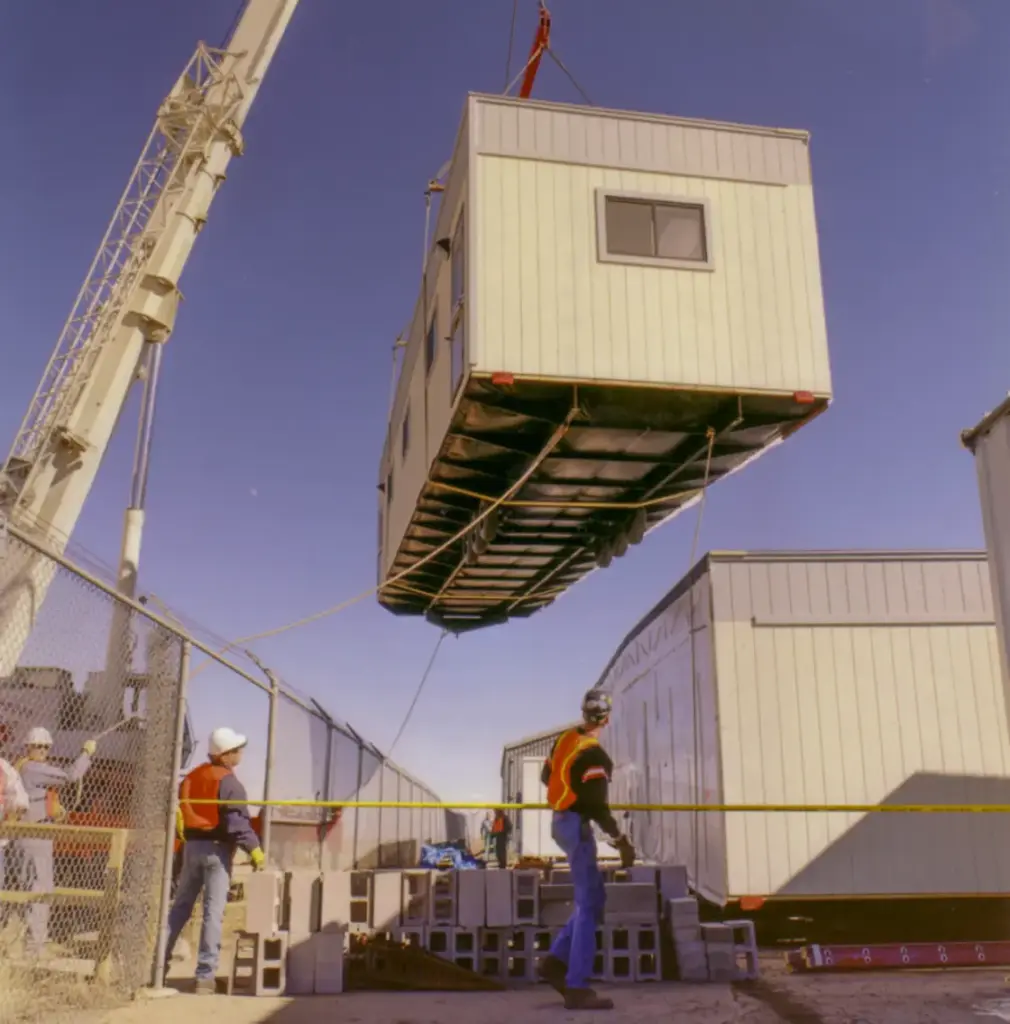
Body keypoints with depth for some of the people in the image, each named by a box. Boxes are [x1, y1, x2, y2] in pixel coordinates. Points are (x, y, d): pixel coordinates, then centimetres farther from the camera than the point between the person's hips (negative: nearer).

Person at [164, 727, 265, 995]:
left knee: (180, 906, 18)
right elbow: (238, 822, -19)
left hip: (192, 845, 7)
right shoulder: (229, 782, -12)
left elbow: (180, 812, 16)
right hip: (217, 848, -7)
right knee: (213, 912, -3)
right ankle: (205, 976, -3)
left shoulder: (192, 777, 12)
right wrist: (255, 849, -16)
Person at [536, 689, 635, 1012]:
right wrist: (620, 840, -22)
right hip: (575, 826, -9)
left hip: (560, 821, 9)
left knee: (592, 897, 16)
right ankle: (577, 988, -4)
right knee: (588, 904, -4)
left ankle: (555, 961, 17)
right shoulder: (594, 755, -20)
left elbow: (546, 776, 19)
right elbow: (597, 806, -24)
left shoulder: (565, 740, 4)